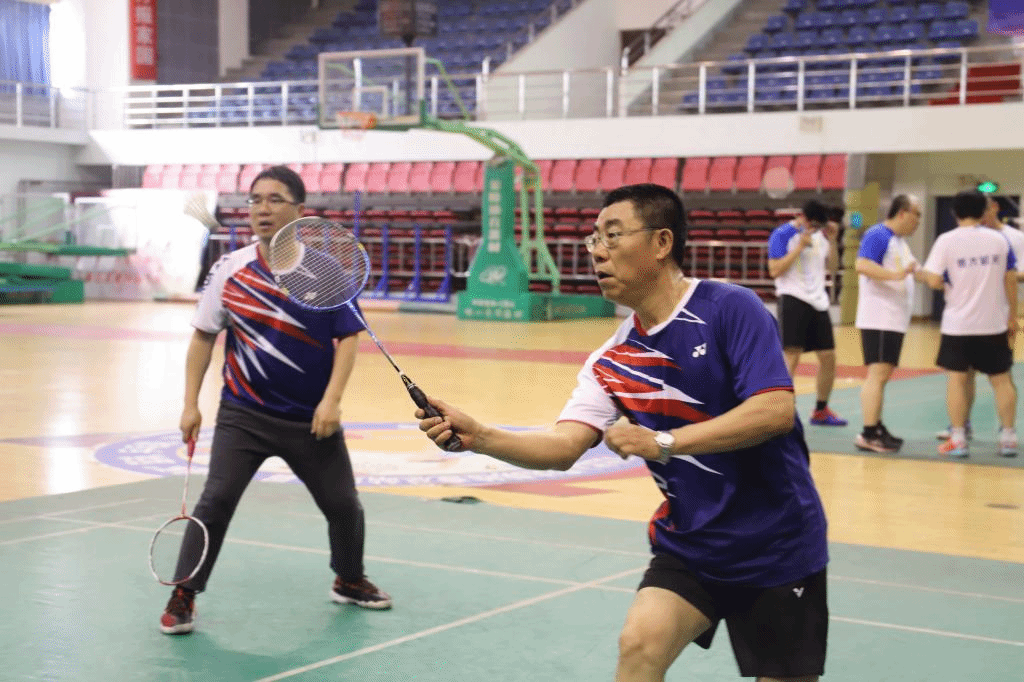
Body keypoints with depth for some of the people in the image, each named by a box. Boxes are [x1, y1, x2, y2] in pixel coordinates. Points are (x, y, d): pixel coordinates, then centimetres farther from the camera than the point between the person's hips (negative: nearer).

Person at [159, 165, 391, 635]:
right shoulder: (230, 269, -4)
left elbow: (348, 337, -5)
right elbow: (203, 337, 4)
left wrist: (331, 401, -15)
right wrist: (191, 403, 0)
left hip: (312, 419, 0)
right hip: (243, 414, 0)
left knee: (343, 504, 9)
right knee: (216, 500, -13)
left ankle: (349, 581, 37)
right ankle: (183, 597, 1)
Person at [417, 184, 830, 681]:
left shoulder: (731, 308, -16)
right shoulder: (611, 361, 0)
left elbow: (776, 411, -25)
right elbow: (563, 447, -9)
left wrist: (663, 442, -25)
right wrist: (477, 436, -25)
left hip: (776, 549, -4)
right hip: (690, 545, 4)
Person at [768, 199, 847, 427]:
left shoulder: (819, 235, 12)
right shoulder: (783, 235, -8)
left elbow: (831, 266, 18)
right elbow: (775, 270, -14)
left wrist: (832, 240, 4)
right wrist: (800, 246, -19)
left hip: (818, 301, 7)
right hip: (793, 299, -7)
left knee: (828, 356, 8)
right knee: (791, 356, -13)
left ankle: (821, 410, 23)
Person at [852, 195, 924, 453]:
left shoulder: (899, 240, 19)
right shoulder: (878, 235, -11)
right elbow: (862, 265, -25)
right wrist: (897, 274, -32)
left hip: (894, 320, 10)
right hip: (878, 319, -10)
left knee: (882, 375, 13)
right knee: (878, 374, -13)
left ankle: (877, 428, 18)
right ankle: (868, 434, -13)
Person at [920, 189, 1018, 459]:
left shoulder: (946, 240, -8)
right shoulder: (999, 239, 0)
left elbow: (934, 281, -14)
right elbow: (1010, 281, 3)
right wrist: (1013, 316, 12)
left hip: (959, 324, -2)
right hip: (994, 323, 2)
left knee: (956, 378, 5)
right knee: (1001, 379, 12)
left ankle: (957, 439, 4)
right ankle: (1008, 437, 14)